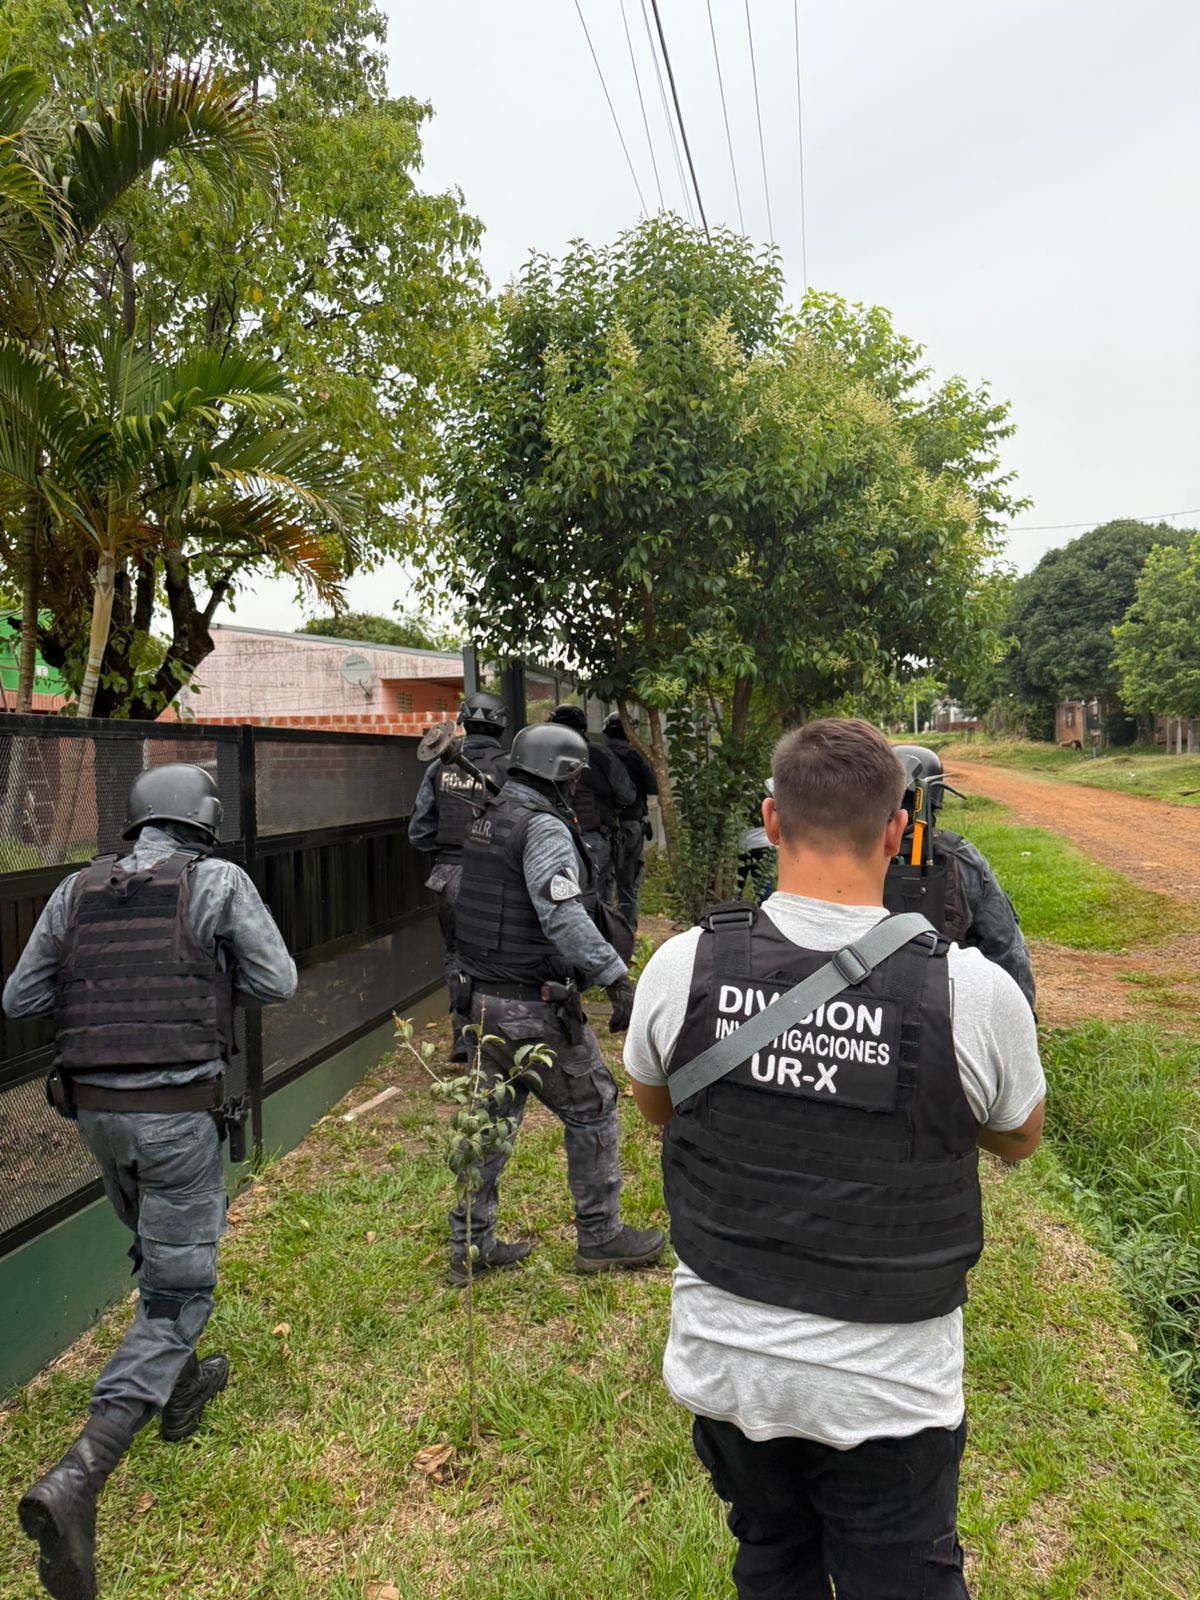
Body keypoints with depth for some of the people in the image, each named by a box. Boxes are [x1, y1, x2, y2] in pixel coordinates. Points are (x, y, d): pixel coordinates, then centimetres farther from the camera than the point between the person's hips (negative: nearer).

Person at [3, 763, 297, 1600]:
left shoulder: (77, 890, 6)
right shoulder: (221, 881, -7)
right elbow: (278, 983, -5)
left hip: (96, 1108, 6)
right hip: (180, 1114, -6)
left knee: (160, 1245, 30)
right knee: (177, 1292, 3)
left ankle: (181, 1386, 47)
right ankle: (77, 1479, -12)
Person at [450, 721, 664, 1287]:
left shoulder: (484, 821, 9)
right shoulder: (544, 828, -17)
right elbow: (564, 918, -27)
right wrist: (617, 978, -28)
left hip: (485, 1000, 9)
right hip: (537, 1007, -8)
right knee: (591, 1110, 8)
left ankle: (470, 1243, 25)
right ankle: (599, 1237, 20)